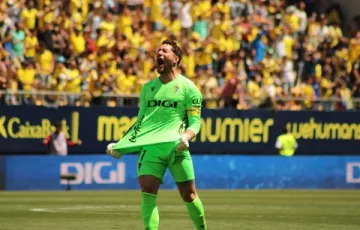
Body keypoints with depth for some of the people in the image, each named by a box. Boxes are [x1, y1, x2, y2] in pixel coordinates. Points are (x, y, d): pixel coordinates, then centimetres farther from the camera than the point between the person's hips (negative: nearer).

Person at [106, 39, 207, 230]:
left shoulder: (187, 87, 3)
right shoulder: (148, 87, 17)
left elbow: (195, 122, 0)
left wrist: (186, 137, -21)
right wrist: (120, 145, 12)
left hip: (176, 147, -3)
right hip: (150, 146, 3)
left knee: (188, 194, 2)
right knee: (147, 191, -13)